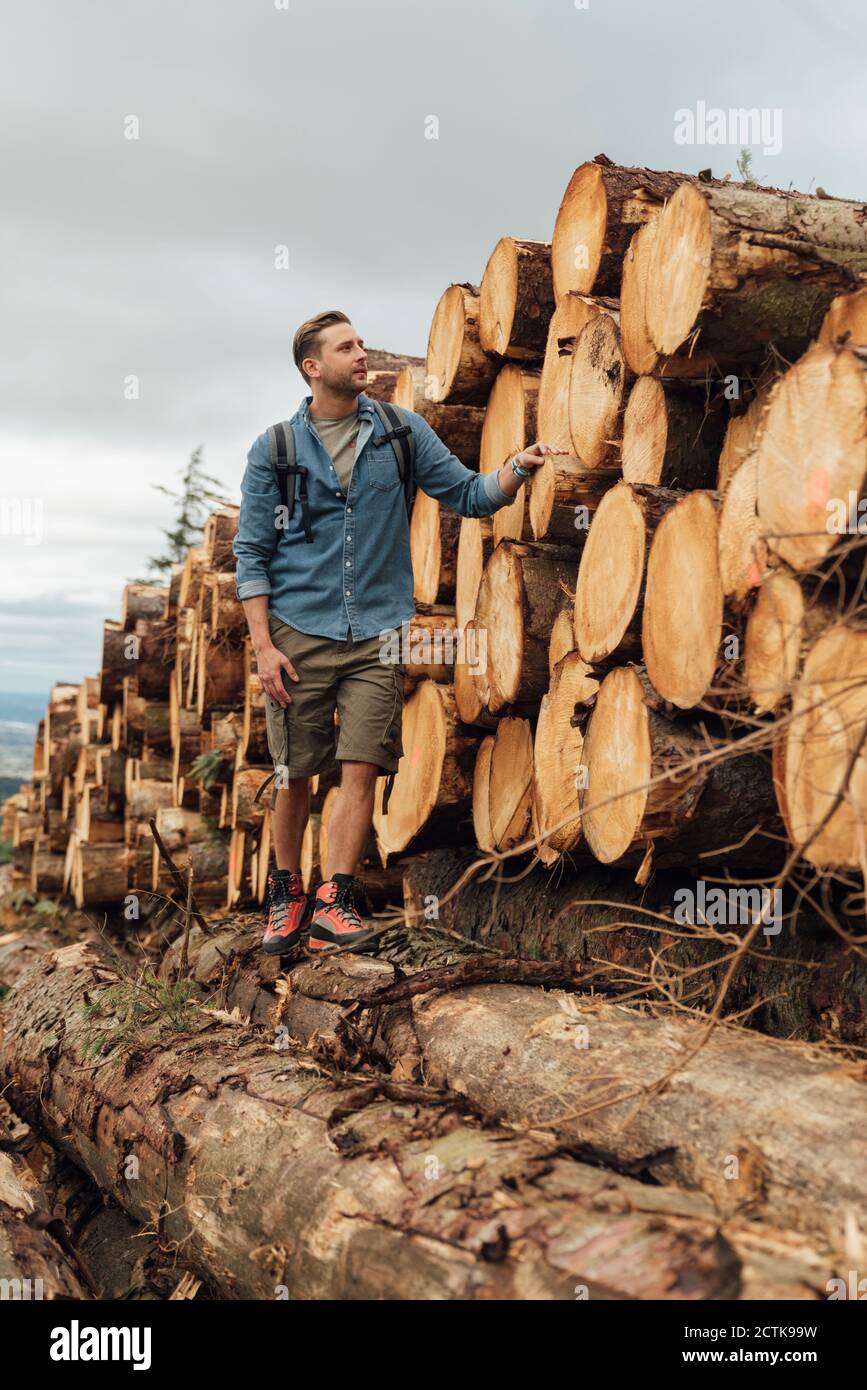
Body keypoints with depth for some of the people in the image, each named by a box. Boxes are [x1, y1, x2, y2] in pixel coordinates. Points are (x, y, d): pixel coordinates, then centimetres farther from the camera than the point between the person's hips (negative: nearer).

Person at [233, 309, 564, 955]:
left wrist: (518, 467, -13)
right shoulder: (274, 449, 2)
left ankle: (334, 901, 3)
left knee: (362, 768, -4)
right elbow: (250, 551, 2)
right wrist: (262, 645, -6)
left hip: (375, 634, 1)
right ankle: (287, 893, 24)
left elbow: (468, 494, 8)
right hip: (299, 633, -1)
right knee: (293, 775, 5)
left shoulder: (403, 432, 6)